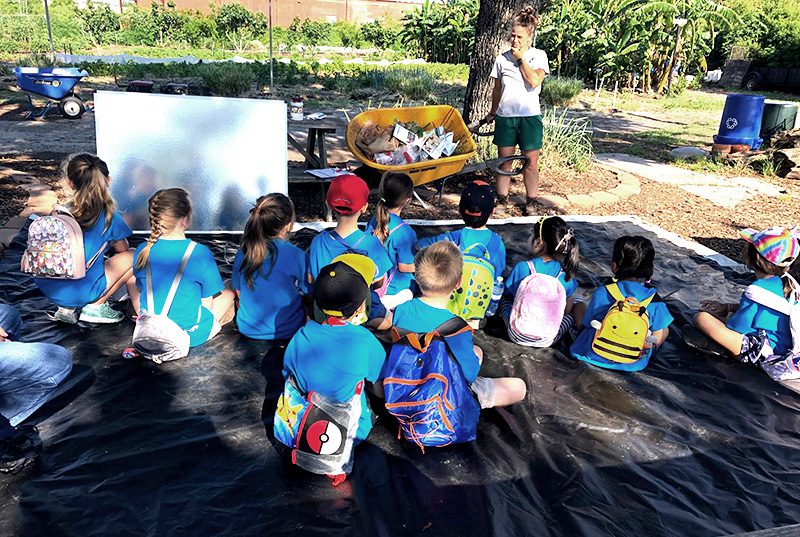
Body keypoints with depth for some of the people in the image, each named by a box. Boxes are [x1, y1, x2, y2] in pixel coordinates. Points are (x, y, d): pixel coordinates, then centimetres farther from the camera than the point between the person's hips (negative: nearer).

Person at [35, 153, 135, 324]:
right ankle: (95, 307, 5)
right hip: (80, 291, -6)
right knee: (133, 256, 7)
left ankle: (68, 308, 16)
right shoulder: (109, 216, -5)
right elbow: (122, 249, 12)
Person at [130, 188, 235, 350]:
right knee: (228, 293, 23)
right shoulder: (200, 253, -22)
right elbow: (207, 303, -13)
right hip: (192, 336, -1)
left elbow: (140, 291, 5)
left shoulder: (142, 251, -10)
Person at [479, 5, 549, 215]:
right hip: (505, 116, 2)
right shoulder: (502, 58, 7)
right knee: (504, 161, 6)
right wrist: (492, 113, 21)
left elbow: (534, 81, -16)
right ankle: (502, 199, 17)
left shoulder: (538, 55, 1)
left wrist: (521, 58, -10)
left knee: (531, 163, 1)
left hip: (529, 116, -2)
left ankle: (531, 202, 12)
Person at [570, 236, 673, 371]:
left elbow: (588, 324, -1)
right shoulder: (654, 299, -11)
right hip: (634, 364, 0)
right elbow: (658, 337, -3)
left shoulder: (601, 293, -14)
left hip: (595, 357, 0)